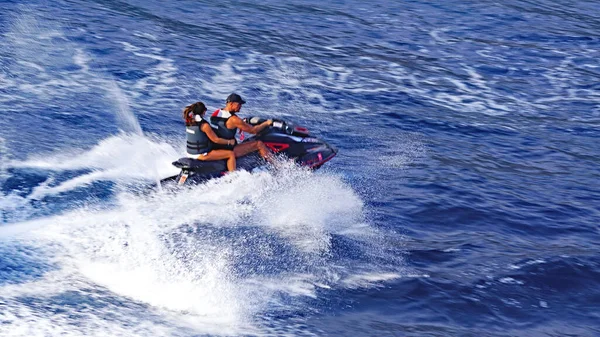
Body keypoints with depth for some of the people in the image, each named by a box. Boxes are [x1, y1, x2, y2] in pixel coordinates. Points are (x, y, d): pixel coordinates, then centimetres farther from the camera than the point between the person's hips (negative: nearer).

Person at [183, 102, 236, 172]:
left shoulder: (189, 121, 1)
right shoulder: (204, 125, -23)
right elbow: (216, 140, -16)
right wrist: (229, 142, -2)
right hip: (201, 155, -9)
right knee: (231, 154, -4)